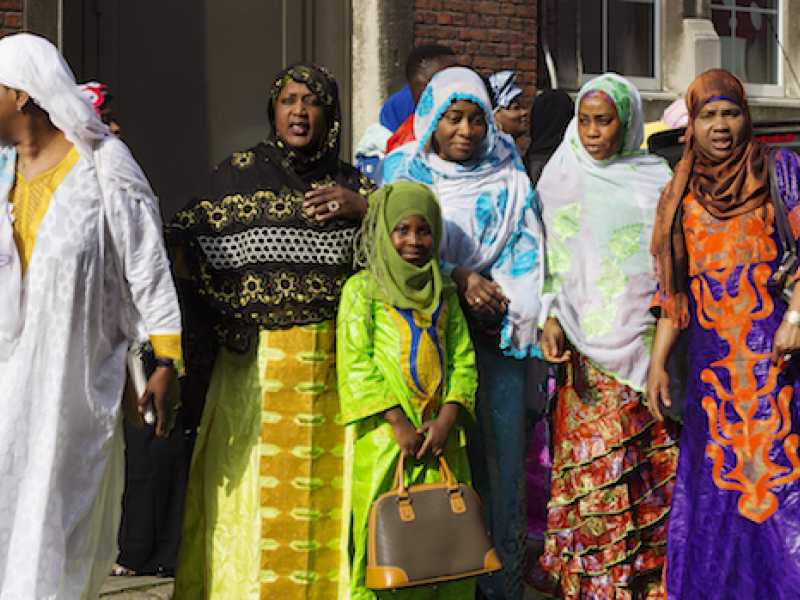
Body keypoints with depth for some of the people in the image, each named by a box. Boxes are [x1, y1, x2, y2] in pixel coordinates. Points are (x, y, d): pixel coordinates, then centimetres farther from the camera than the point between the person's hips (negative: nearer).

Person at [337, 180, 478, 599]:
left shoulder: (444, 293, 13)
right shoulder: (362, 289, 1)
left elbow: (463, 359, 8)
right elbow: (356, 361, -7)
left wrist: (447, 419, -7)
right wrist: (398, 423, -13)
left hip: (440, 431, 4)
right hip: (384, 434, -4)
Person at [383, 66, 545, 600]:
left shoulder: (509, 179, 11)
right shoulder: (403, 171, 8)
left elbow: (526, 248, 5)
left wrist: (498, 301, -12)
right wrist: (459, 279, -12)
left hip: (495, 335, 1)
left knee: (498, 450, -2)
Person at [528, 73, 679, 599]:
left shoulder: (655, 175, 11)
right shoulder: (562, 179, 4)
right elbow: (552, 259, 1)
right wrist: (551, 319, -13)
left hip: (653, 342, 3)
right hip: (593, 348, -3)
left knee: (659, 466, 4)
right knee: (599, 469, -6)